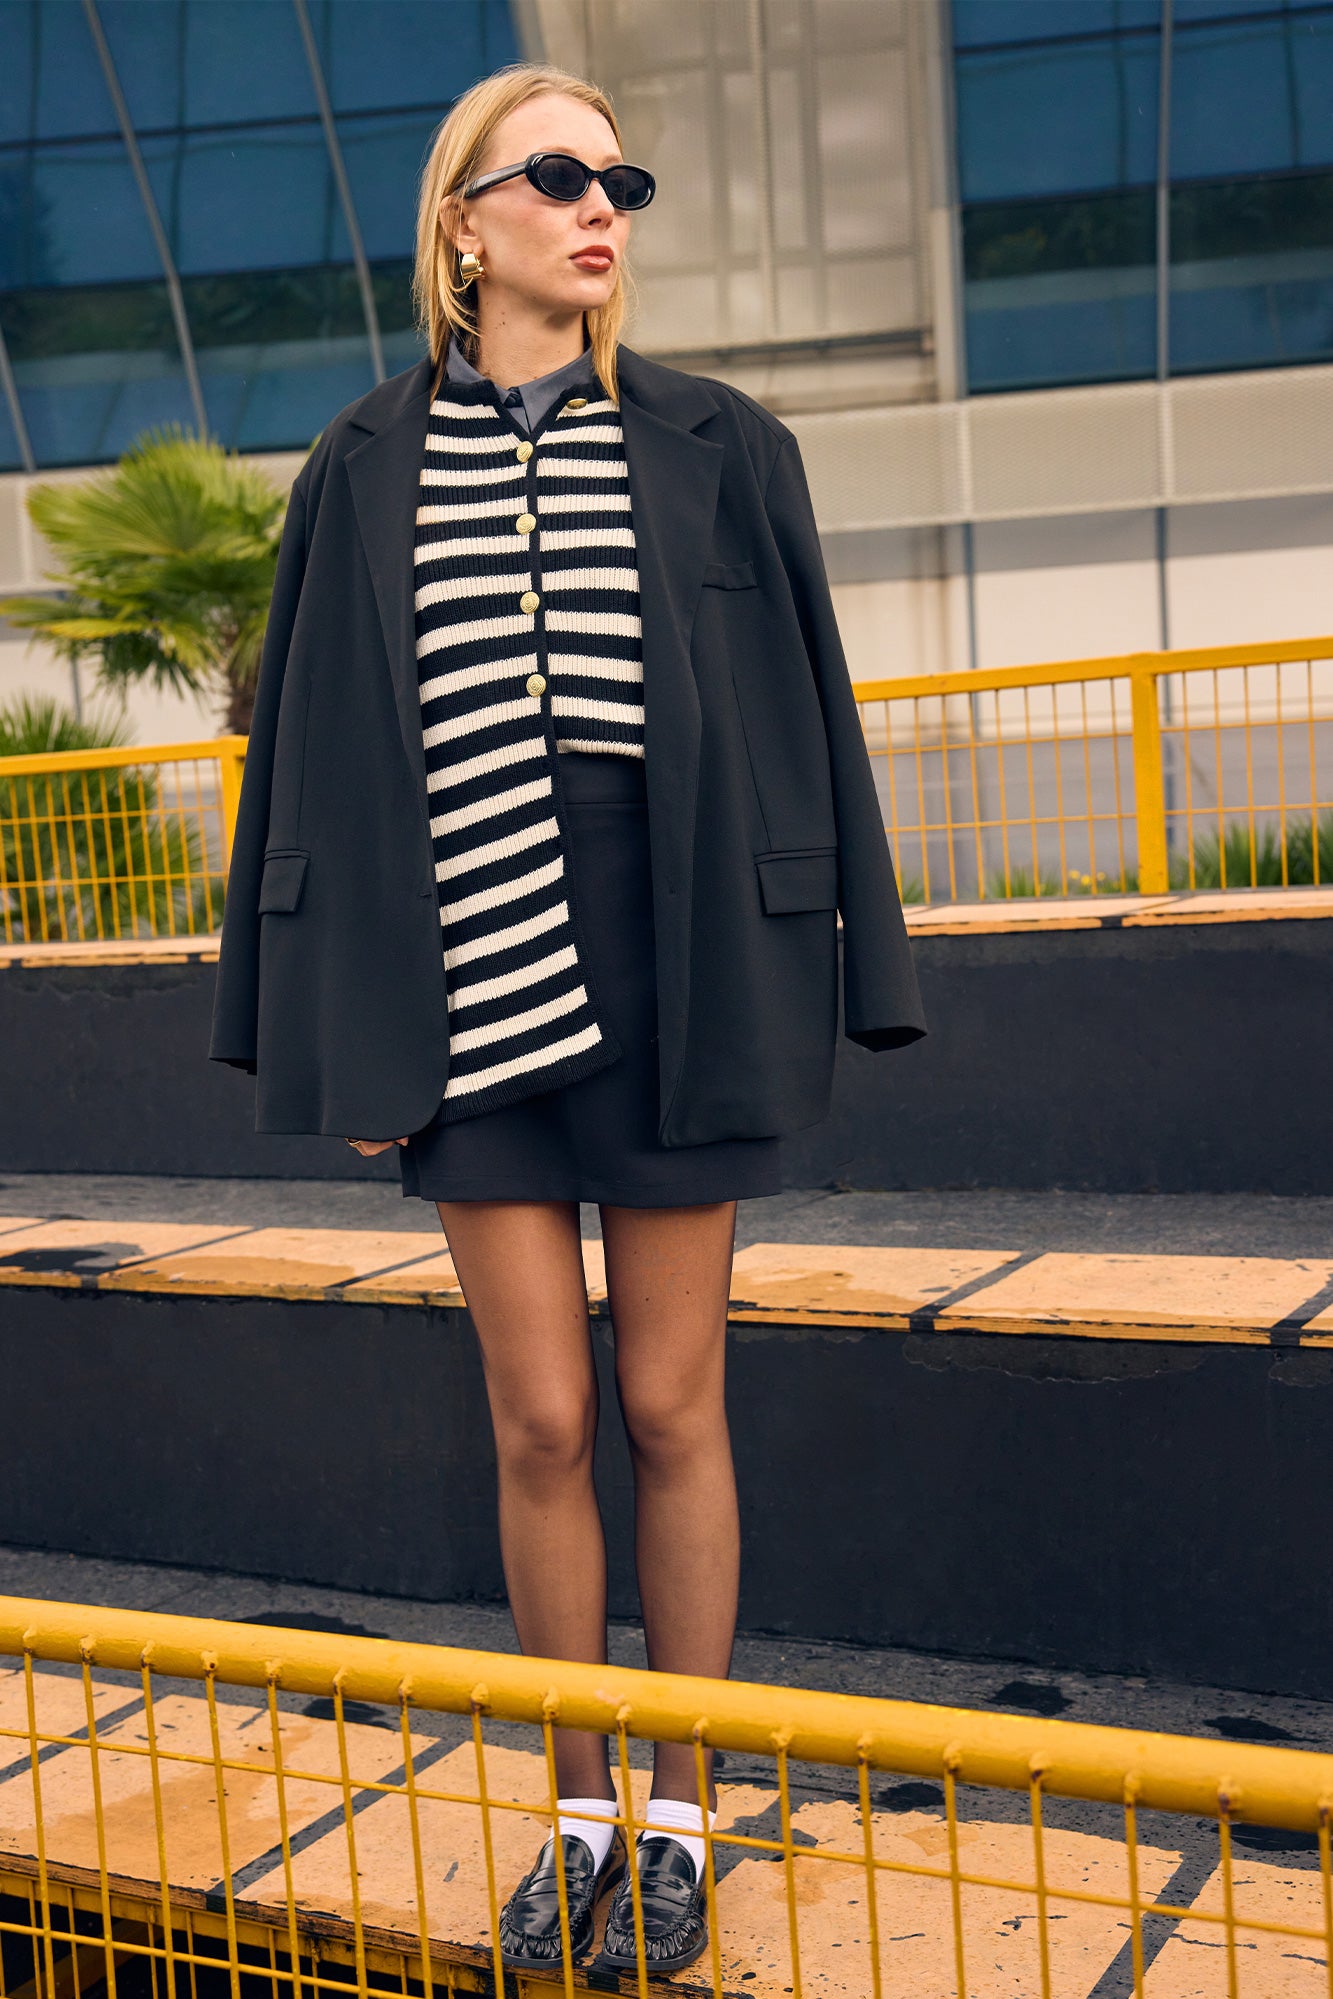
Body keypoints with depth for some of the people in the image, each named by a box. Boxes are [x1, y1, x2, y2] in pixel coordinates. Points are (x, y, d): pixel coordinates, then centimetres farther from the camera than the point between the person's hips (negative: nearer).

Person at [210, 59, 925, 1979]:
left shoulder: (720, 449, 2)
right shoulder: (365, 471, 5)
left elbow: (803, 720, 4)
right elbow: (316, 756, 7)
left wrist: (813, 999, 0)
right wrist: (349, 1039, 4)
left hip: (672, 976, -1)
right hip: (472, 986, 1)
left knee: (671, 1411, 6)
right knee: (541, 1420, 6)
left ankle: (680, 1815, 24)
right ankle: (579, 1807, 25)